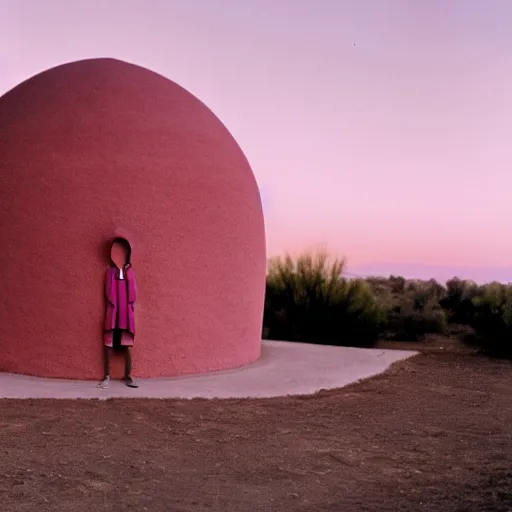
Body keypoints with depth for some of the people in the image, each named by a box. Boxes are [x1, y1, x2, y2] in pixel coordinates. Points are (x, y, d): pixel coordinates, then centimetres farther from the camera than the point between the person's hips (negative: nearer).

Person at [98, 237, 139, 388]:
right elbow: (108, 291, 3)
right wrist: (110, 304, -5)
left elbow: (133, 291, 9)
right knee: (108, 343, 0)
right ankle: (107, 376, 7)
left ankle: (128, 376, 8)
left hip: (127, 311, 1)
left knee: (127, 345, 2)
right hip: (113, 311, -1)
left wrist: (132, 304, 2)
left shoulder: (130, 271, 6)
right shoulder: (110, 270, 2)